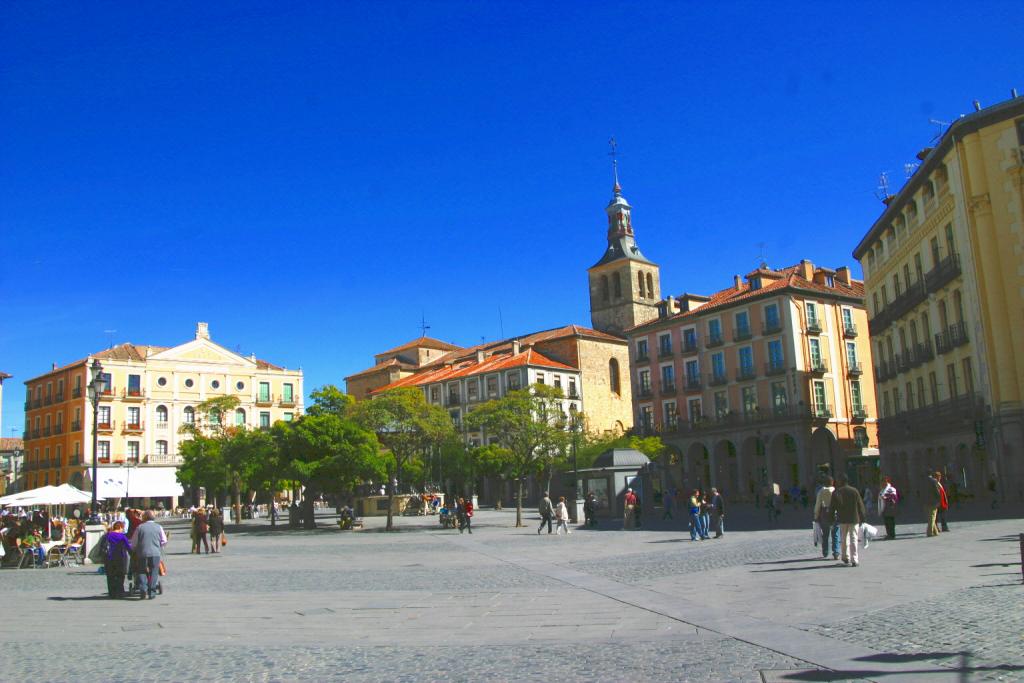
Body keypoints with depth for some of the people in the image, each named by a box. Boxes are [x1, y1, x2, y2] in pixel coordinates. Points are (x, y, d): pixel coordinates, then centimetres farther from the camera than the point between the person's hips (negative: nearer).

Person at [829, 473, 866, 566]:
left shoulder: (836, 492, -6)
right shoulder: (854, 491, 0)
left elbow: (832, 507, -6)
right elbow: (860, 506, 5)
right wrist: (861, 518, 14)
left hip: (842, 520, 0)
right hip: (854, 519, 1)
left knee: (844, 539, 15)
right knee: (853, 539, 2)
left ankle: (846, 558, 22)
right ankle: (854, 560, -7)